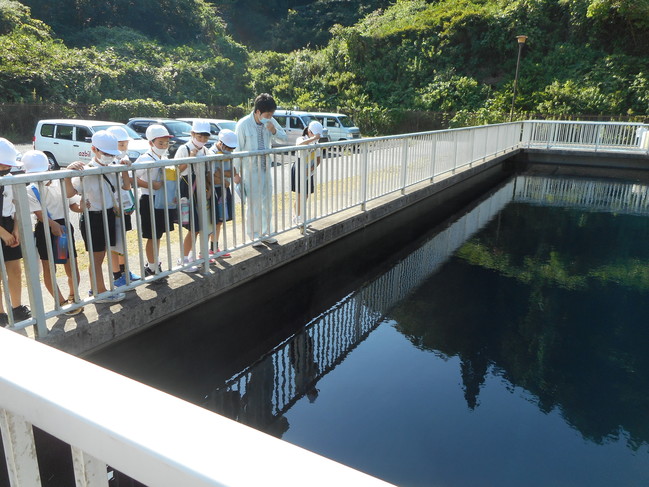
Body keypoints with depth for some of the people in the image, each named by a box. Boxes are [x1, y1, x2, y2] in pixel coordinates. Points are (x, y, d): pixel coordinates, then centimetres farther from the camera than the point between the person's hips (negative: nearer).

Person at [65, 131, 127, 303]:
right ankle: (101, 292, 18)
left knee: (100, 256, 17)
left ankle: (95, 289, 31)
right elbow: (70, 192, -26)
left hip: (109, 215, 7)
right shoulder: (85, 171, -17)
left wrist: (124, 170, -1)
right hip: (93, 218, -7)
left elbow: (126, 186, 11)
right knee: (97, 257, 6)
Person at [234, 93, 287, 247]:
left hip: (265, 168, 5)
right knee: (253, 203, 1)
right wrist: (237, 172, -10)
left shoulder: (270, 122, -1)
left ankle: (265, 233, 25)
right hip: (250, 169, -5)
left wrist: (274, 131, -12)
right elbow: (238, 149, -11)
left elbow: (284, 138, 9)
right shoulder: (243, 124, -14)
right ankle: (254, 236, 14)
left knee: (267, 202, 11)